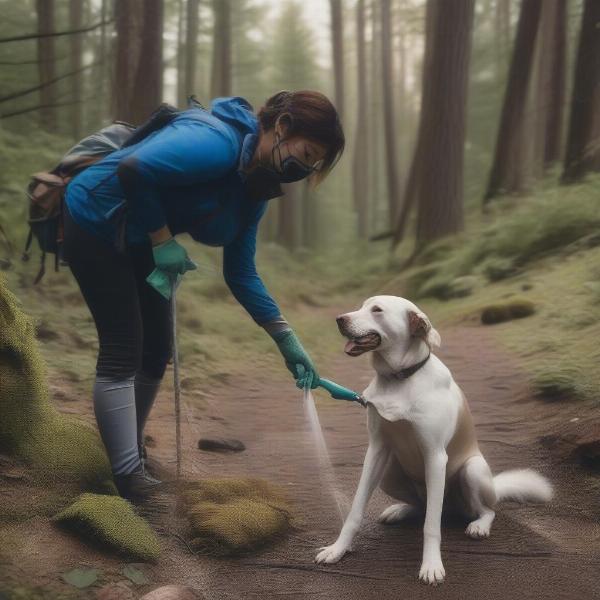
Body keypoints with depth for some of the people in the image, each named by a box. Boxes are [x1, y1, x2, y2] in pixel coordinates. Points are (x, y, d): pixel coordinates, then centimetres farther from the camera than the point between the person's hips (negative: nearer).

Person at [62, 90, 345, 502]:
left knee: (156, 351, 10)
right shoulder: (218, 142, -28)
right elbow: (134, 168, -38)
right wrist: (161, 239, -26)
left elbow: (240, 274, 3)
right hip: (94, 225, -9)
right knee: (123, 353, -9)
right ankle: (129, 479, -3)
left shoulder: (255, 188, 0)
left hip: (136, 242, 9)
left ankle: (131, 452, 27)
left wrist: (286, 340, -3)